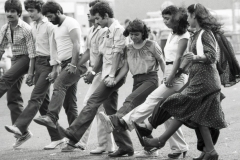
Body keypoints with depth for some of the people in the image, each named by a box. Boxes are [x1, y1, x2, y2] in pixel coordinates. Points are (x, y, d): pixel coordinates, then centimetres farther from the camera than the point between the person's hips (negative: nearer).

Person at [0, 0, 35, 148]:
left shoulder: (26, 29, -15)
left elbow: (32, 52, -16)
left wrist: (30, 72, -19)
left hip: (25, 59, -8)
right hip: (15, 59, 8)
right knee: (13, 97, 4)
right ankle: (22, 132, 10)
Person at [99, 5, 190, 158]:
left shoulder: (183, 35, -6)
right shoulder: (172, 35, 19)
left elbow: (179, 57, -14)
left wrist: (171, 77, -19)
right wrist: (166, 76, 8)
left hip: (177, 75, -9)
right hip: (169, 75, 9)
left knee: (153, 99, -16)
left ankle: (125, 122, -21)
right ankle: (180, 147, 8)